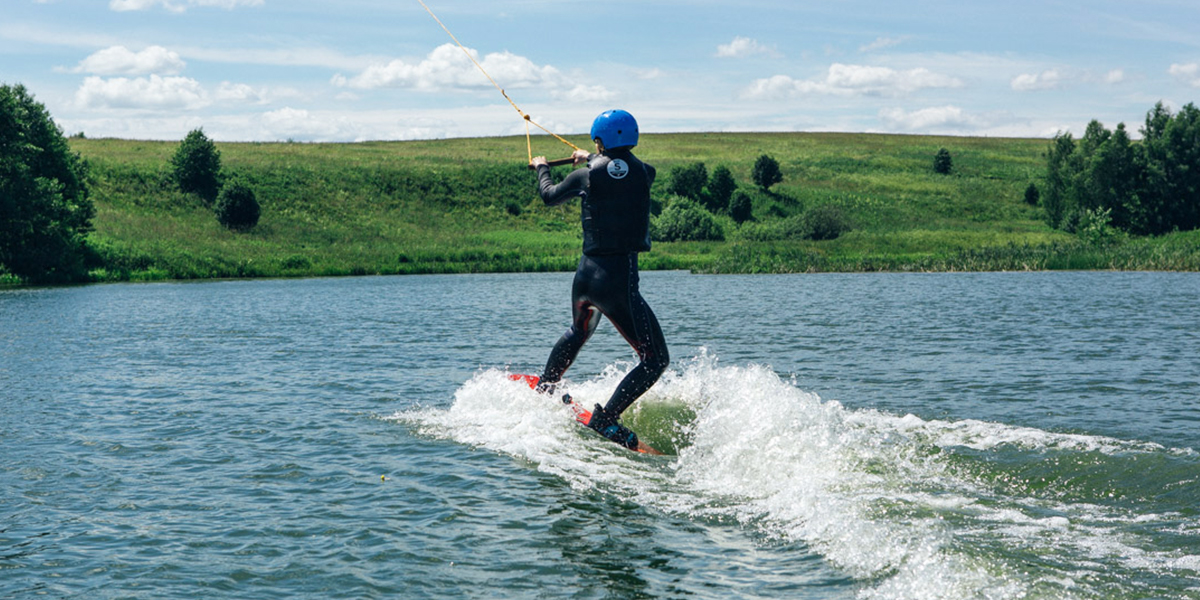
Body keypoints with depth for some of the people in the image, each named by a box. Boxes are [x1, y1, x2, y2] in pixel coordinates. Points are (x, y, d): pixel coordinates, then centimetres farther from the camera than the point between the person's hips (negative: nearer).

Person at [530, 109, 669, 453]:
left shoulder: (585, 176, 3)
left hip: (586, 273, 5)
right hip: (619, 279, -5)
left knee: (579, 331, 36)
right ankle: (605, 420, -10)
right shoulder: (645, 174, -1)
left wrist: (542, 169, 44)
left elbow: (549, 196, 23)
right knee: (656, 360, 0)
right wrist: (592, 159, 42)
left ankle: (545, 388, 53)